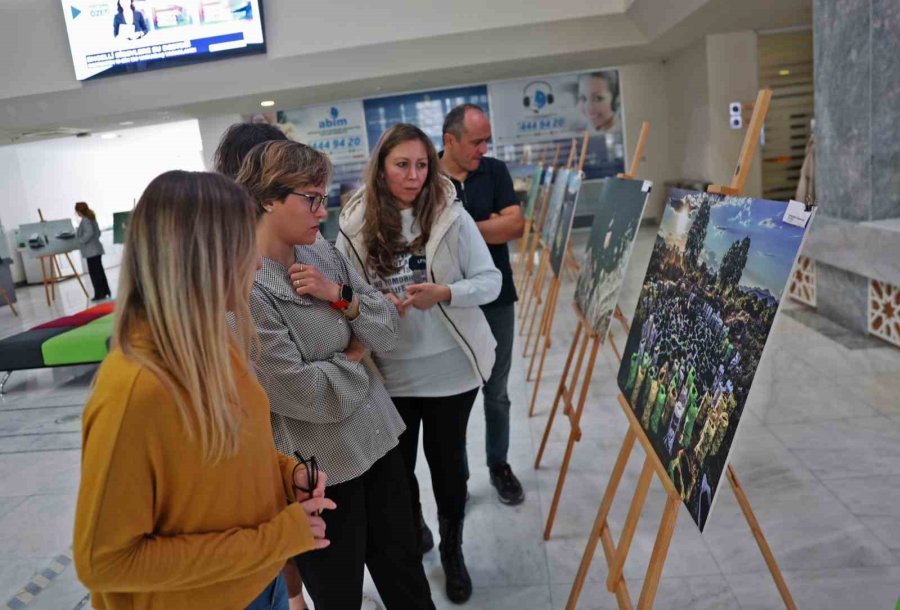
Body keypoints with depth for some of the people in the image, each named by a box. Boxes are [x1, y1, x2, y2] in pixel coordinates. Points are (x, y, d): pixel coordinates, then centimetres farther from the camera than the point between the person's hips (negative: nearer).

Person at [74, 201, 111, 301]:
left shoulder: (85, 220, -13)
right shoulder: (91, 218, 15)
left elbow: (89, 233, -25)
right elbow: (98, 232, 21)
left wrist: (81, 240, -15)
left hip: (91, 251, -10)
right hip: (96, 249, 10)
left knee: (94, 272, -6)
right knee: (99, 271, 13)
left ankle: (99, 294, -4)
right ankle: (105, 291, 17)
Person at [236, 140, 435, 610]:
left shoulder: (324, 252, 0)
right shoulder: (243, 289, -21)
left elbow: (388, 329, 2)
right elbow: (303, 394, -24)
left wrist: (341, 297, -15)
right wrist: (355, 355, -7)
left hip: (376, 439, 6)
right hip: (318, 467, -6)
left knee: (405, 571, 23)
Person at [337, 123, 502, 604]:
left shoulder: (451, 215, -8)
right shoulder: (356, 223, -4)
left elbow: (490, 281, -7)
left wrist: (443, 293, -24)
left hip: (450, 367, -1)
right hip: (388, 372, 2)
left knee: (447, 460, 14)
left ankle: (452, 550, 40)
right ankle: (411, 536, 47)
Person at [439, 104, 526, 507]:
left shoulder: (496, 172, 2)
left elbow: (516, 224, -9)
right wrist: (491, 226, -12)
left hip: (496, 299, 2)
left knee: (496, 391, 14)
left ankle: (499, 464, 33)